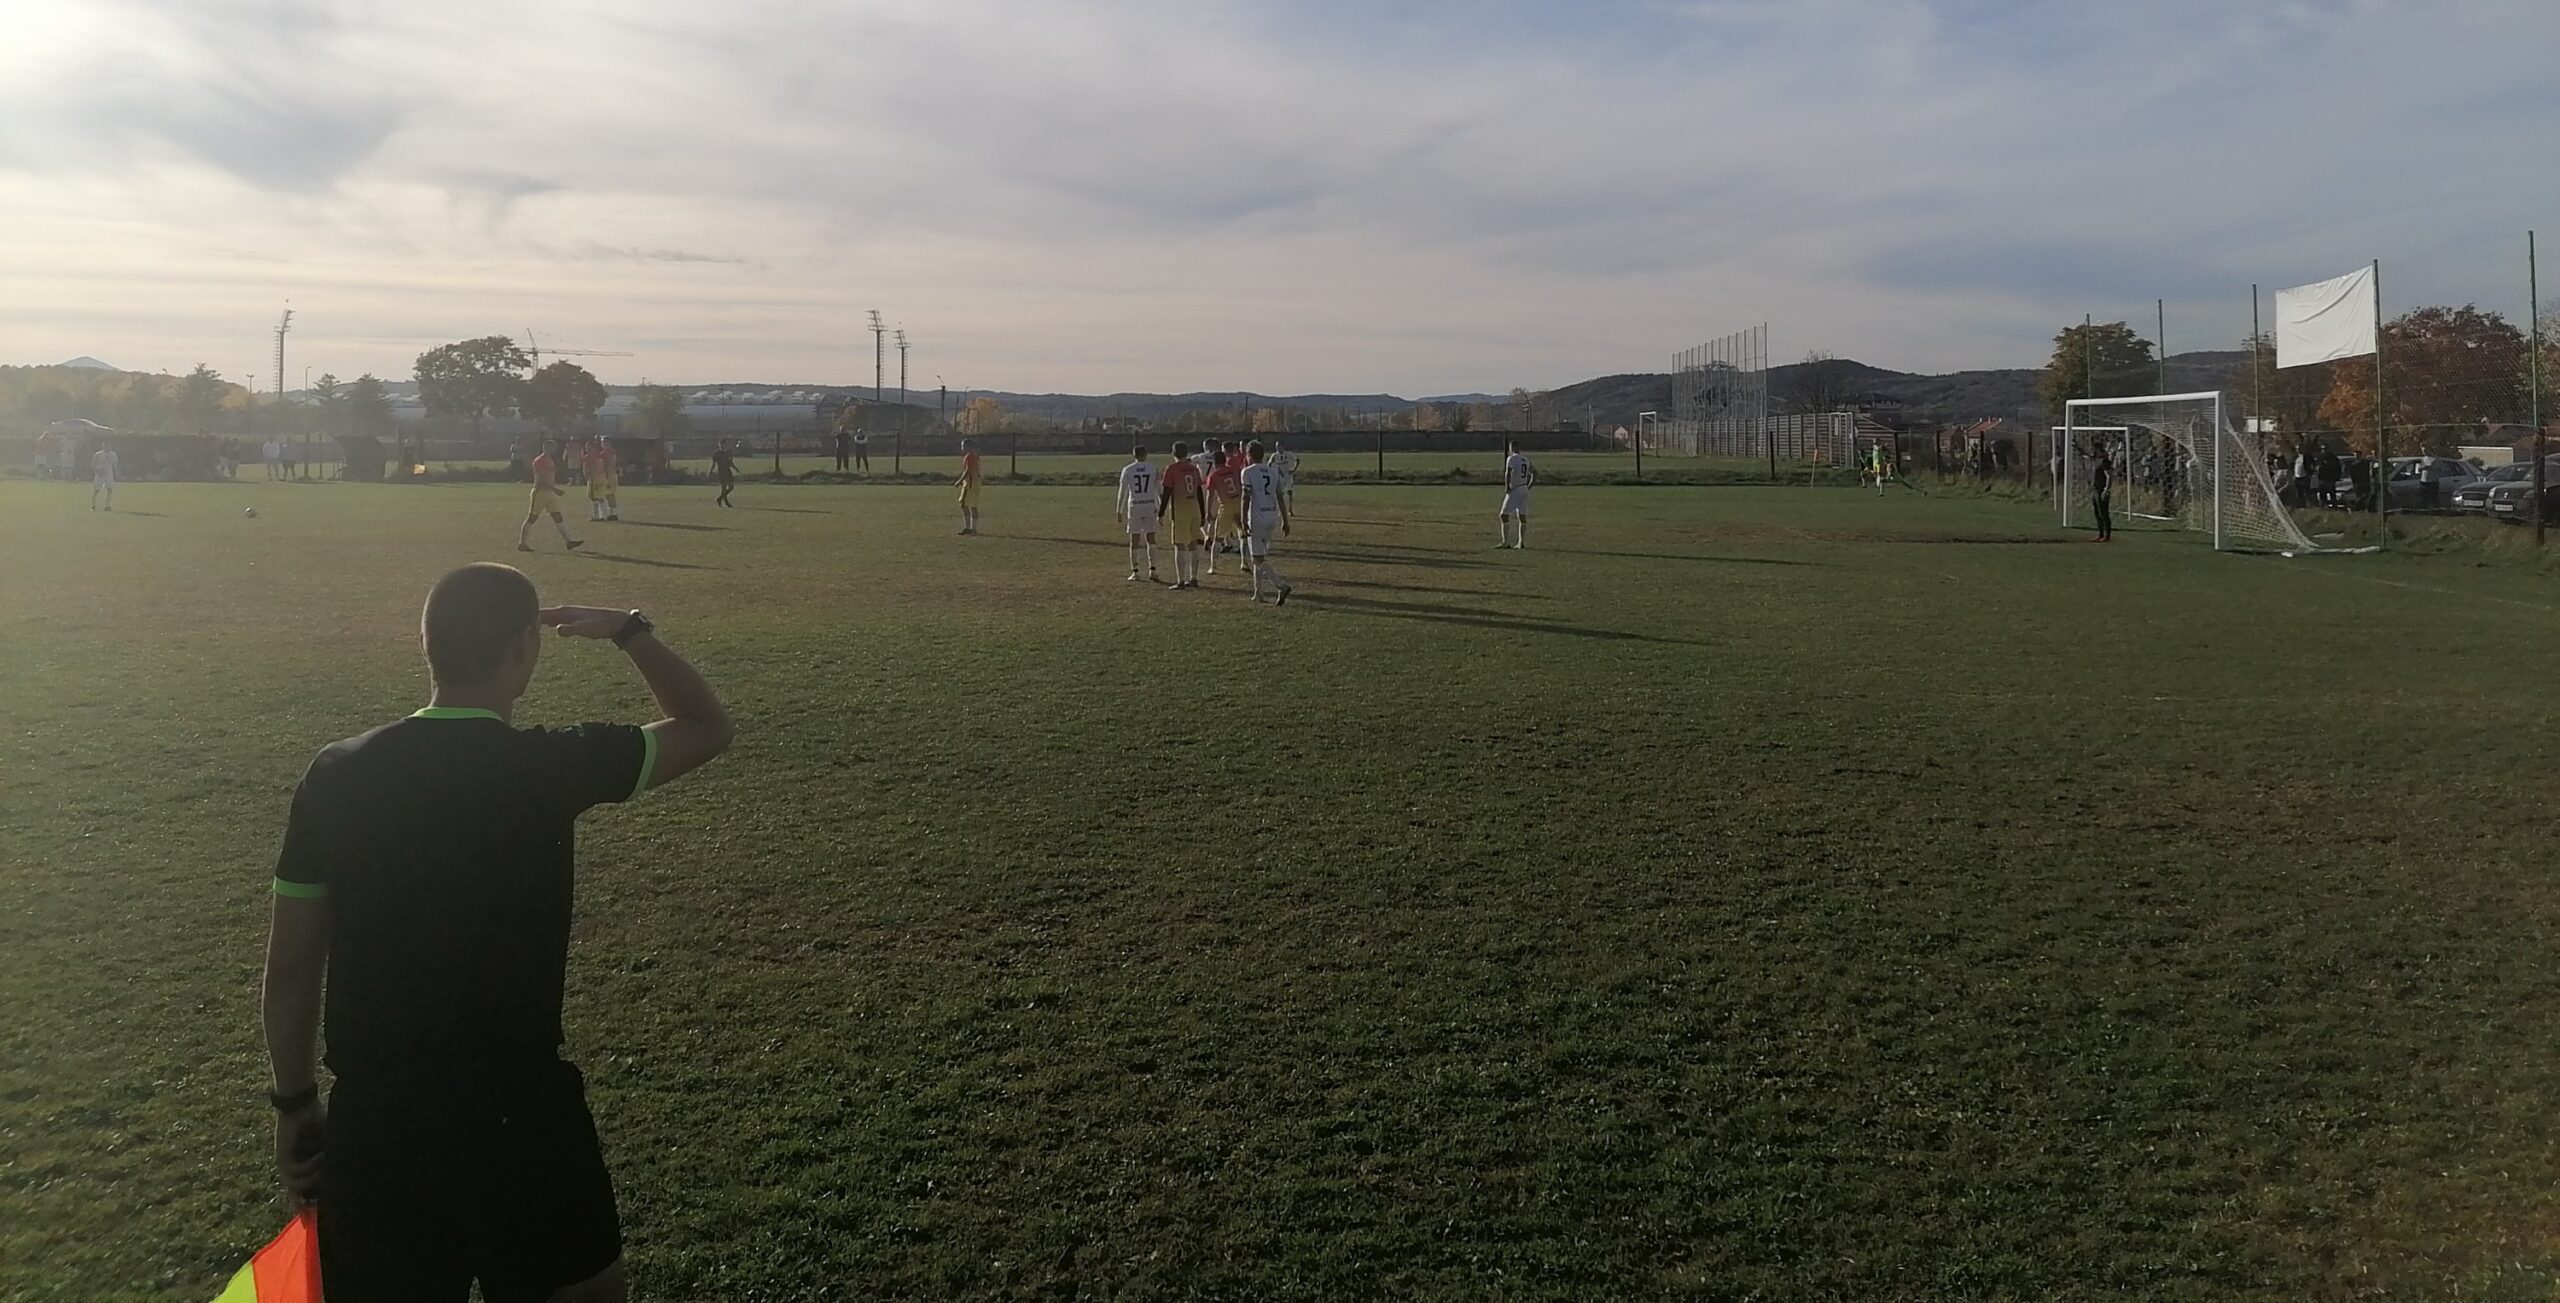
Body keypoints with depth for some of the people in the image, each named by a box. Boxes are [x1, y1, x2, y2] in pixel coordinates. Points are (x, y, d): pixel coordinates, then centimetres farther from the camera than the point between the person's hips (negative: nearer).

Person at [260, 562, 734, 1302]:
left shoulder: (336, 775, -4)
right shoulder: (554, 766, -13)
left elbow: (290, 970, 3)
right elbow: (709, 728, 4)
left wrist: (294, 1104, 16)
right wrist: (628, 630, 15)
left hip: (372, 1120, 3)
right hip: (520, 1109, -3)